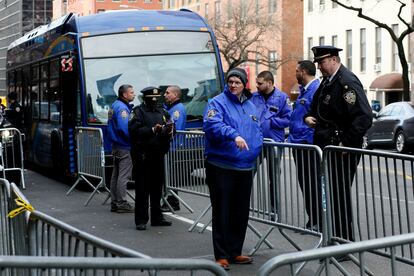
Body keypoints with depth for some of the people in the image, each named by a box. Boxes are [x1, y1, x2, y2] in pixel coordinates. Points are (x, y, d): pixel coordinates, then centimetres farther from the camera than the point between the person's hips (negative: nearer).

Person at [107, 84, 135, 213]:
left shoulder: (115, 105, 14)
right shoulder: (122, 108, -17)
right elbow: (124, 128, -26)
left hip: (116, 145, 10)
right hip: (124, 147, -10)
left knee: (116, 175, 12)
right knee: (124, 175, -6)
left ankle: (114, 203, 18)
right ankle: (121, 203, -4)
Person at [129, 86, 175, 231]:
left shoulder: (162, 112, 15)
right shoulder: (138, 111, -1)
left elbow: (170, 132, 11)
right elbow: (134, 130, -15)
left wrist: (169, 130, -12)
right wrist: (152, 130, -22)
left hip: (158, 155, 5)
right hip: (142, 155, -5)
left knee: (157, 188, 11)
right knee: (142, 188, -2)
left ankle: (157, 217, 21)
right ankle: (141, 220, 2)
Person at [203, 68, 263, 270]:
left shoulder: (250, 106, 14)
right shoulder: (218, 102, -7)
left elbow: (257, 130, 24)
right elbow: (211, 124, -25)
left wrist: (256, 147, 4)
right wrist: (234, 135, -38)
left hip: (245, 168, 7)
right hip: (221, 167, -6)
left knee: (241, 213, 13)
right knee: (222, 212, -3)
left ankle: (235, 252, 25)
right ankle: (222, 255, 5)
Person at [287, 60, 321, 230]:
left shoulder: (316, 89, -15)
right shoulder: (303, 90, 16)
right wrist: (292, 137, 18)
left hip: (308, 144, -10)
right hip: (298, 143, 10)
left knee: (311, 184, -3)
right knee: (304, 183, 14)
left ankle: (317, 222, 5)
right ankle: (312, 221, 22)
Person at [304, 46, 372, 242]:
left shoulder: (347, 82, -16)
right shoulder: (327, 82, 13)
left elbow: (364, 117, -23)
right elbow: (315, 107, 30)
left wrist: (347, 143, -23)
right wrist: (309, 117, 8)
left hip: (342, 151, -10)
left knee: (339, 196, -5)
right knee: (328, 195, 14)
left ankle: (345, 241, 4)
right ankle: (334, 239, 25)